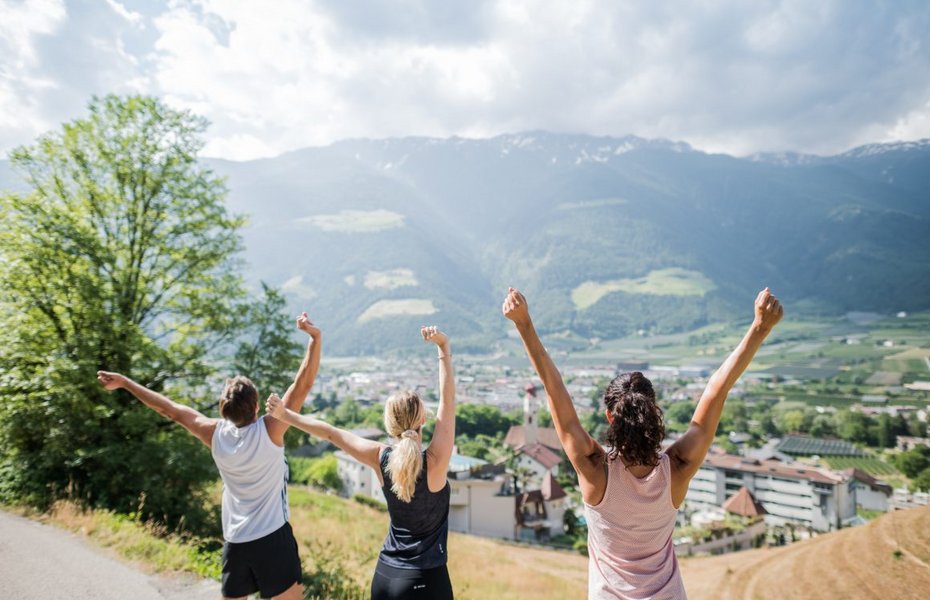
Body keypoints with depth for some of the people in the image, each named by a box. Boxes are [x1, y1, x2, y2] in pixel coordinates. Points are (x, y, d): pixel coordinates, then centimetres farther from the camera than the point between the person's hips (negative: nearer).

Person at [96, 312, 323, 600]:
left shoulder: (214, 434, -4)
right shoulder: (270, 430, -17)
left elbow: (169, 408, 5)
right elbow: (303, 385, -23)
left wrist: (124, 382, 15)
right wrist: (315, 338, -27)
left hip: (234, 540, 5)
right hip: (271, 537, -5)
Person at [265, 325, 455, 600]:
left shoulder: (381, 459, -10)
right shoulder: (435, 462, -21)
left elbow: (330, 432, 0)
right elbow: (447, 400, -20)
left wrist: (284, 414, 11)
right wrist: (443, 348, -19)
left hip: (385, 576, 4)